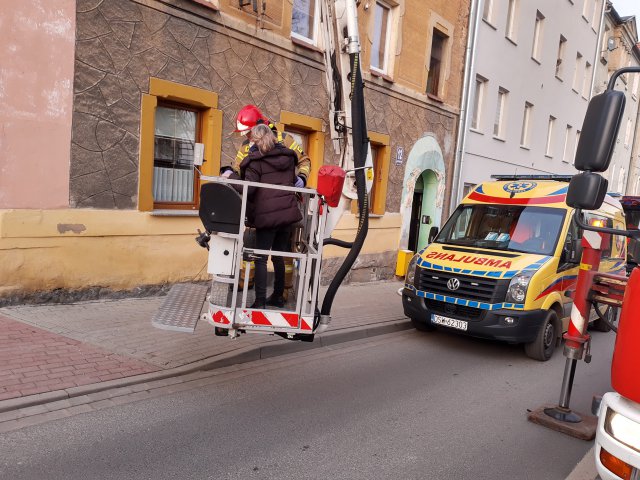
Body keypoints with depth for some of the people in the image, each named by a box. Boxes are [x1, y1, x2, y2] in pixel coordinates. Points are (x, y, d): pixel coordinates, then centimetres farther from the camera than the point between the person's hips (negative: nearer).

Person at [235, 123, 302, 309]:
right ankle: (278, 296, 24)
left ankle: (260, 302, -4)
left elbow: (248, 189, -13)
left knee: (261, 258, -1)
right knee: (279, 257, 16)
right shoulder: (287, 156, 12)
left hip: (267, 215, -6)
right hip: (288, 212, 6)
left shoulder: (256, 160, -6)